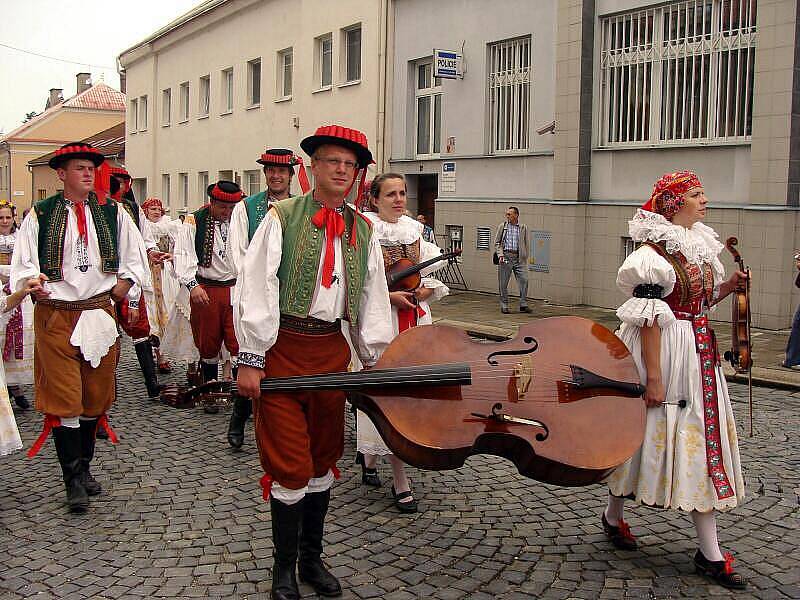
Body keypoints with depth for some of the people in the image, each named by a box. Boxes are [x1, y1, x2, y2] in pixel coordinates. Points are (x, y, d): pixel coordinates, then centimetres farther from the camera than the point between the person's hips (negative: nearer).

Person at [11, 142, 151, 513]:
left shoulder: (112, 213, 8)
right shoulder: (40, 215, 0)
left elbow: (136, 257, 16)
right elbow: (23, 265, -1)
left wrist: (126, 283, 1)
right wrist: (35, 283, -21)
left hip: (100, 313, 3)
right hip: (55, 315, -3)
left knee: (96, 397, 11)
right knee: (64, 399, -3)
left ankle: (84, 467, 27)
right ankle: (74, 481, 7)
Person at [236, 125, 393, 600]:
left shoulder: (363, 231, 10)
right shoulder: (282, 217, -2)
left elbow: (373, 302, 12)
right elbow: (258, 289, -8)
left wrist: (378, 362, 7)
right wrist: (252, 358, -14)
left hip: (332, 351, 5)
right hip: (283, 348, -4)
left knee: (323, 458, 14)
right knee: (290, 463, -2)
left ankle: (313, 557, 29)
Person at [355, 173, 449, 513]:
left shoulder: (414, 229, 13)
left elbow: (434, 267, 18)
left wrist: (427, 289, -2)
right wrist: (390, 296, -17)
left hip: (414, 318, 6)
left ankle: (369, 456, 30)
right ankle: (400, 482, 0)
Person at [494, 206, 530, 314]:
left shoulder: (523, 228, 9)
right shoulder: (502, 226, 7)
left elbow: (526, 244, 13)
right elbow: (497, 242, 7)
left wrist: (525, 258, 8)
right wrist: (500, 254, -8)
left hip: (519, 257, 1)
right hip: (506, 256, -1)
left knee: (524, 280, -7)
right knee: (503, 283, 1)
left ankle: (523, 305, 1)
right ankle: (504, 306, 10)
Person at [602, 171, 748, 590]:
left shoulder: (700, 246, 11)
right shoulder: (655, 253, -15)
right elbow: (649, 317, -19)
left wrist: (730, 285, 3)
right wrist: (653, 376, -22)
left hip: (701, 355, 8)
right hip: (665, 353, -8)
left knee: (703, 442, 6)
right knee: (650, 434, 4)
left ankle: (709, 552, 11)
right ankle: (613, 516, 28)